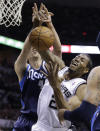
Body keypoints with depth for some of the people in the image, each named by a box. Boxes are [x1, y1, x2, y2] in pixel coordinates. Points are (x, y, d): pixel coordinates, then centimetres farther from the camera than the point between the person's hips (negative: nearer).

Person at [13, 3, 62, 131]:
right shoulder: (22, 69, 3)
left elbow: (58, 49, -9)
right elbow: (24, 50, -16)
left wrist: (50, 25, -25)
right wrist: (35, 26, -31)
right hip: (27, 119, -1)